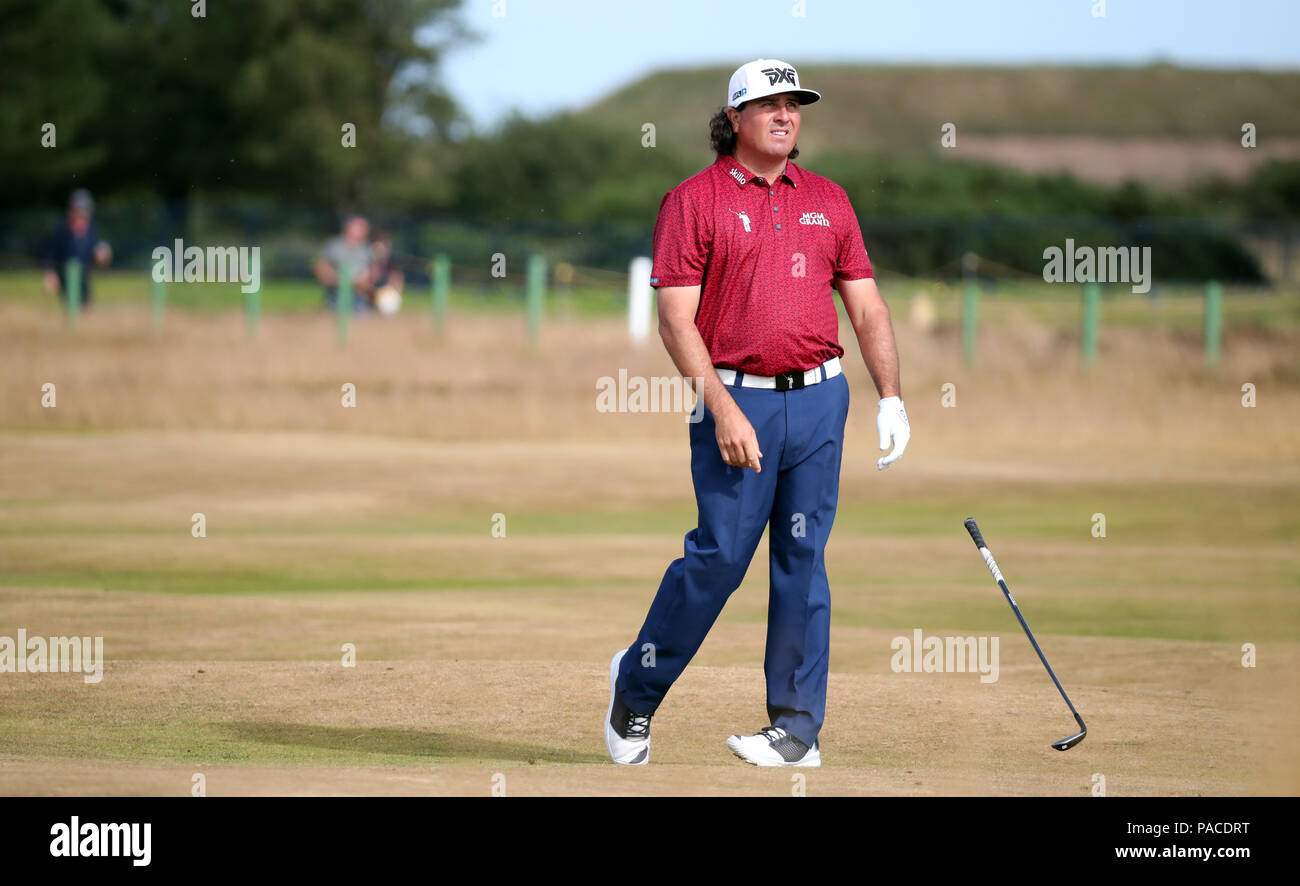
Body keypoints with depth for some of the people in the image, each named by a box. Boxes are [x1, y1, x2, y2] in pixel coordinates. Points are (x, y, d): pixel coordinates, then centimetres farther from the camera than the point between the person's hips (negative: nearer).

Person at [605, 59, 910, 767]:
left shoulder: (828, 201, 13)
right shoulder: (693, 200, -1)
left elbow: (866, 308, 13)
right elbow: (676, 320, -7)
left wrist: (890, 397, 1)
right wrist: (722, 408, -16)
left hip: (819, 397, 4)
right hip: (735, 399, -4)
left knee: (803, 558, 3)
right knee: (721, 554, -8)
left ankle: (799, 728, 6)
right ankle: (636, 686, 12)